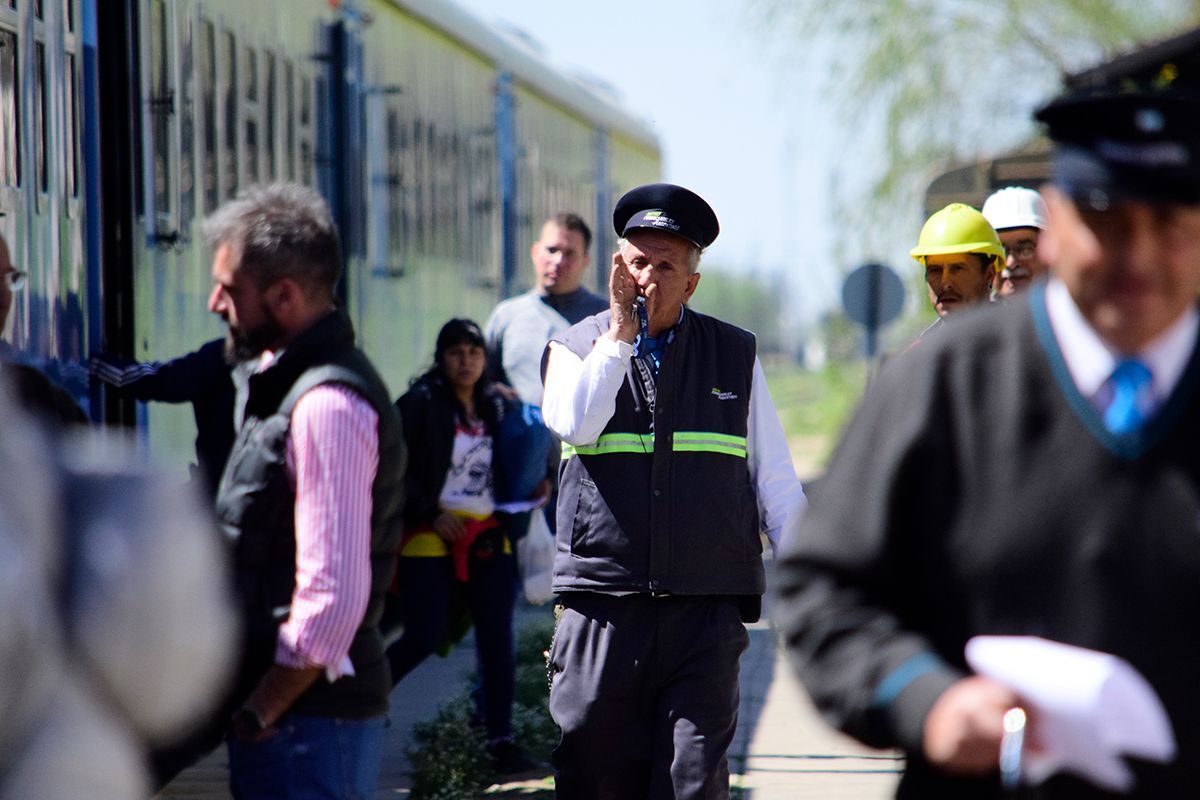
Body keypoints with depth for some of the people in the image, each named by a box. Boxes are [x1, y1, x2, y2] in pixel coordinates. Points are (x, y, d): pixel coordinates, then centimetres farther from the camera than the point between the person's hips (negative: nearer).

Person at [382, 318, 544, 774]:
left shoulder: (497, 407, 13)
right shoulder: (419, 405, -4)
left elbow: (509, 470, 25)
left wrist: (534, 488, 6)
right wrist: (430, 514, -13)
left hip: (487, 537, 5)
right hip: (432, 536, -5)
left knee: (497, 639, -3)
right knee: (424, 636, -10)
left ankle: (501, 743, -1)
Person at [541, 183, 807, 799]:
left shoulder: (735, 356, 11)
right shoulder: (576, 349, 10)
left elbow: (775, 479, 13)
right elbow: (575, 424, -13)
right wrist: (621, 329, -9)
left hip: (705, 614, 0)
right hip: (602, 611, 0)